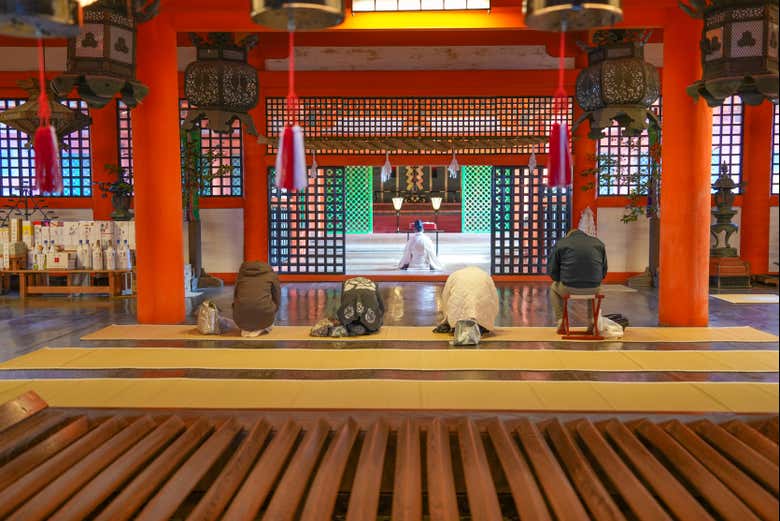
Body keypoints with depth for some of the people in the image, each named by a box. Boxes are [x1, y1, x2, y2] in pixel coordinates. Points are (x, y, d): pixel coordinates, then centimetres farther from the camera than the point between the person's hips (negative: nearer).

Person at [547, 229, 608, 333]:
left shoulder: (561, 244, 6)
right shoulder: (598, 243, 16)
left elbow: (552, 270, 5)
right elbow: (604, 271, 17)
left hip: (569, 289, -2)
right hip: (593, 288, 3)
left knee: (554, 288, 32)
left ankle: (560, 322, 24)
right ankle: (592, 321, 32)